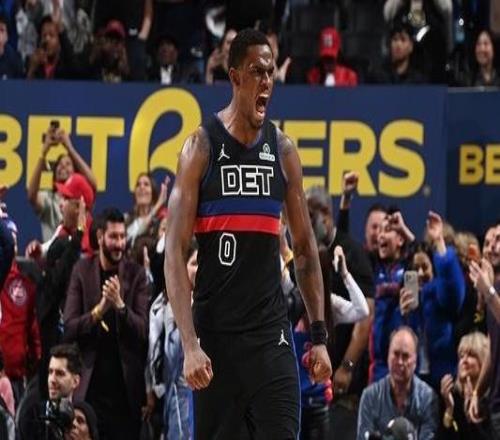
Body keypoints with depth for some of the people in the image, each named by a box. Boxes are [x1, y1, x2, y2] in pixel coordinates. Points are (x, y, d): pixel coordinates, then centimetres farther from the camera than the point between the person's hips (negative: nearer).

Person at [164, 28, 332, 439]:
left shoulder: (283, 150, 7)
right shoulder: (202, 147, -4)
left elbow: (305, 247, 13)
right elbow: (175, 252, -9)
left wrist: (319, 335, 6)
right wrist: (190, 343, -18)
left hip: (272, 331, 2)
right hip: (215, 330, -2)